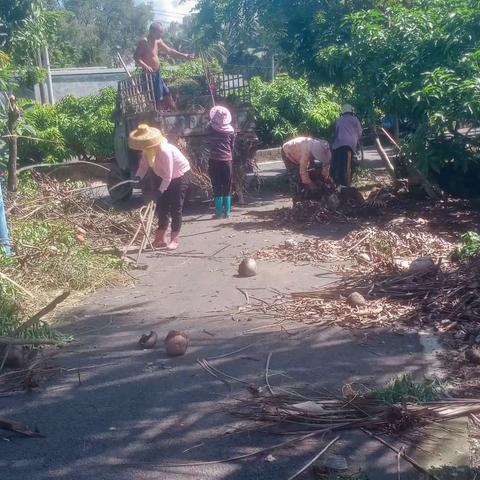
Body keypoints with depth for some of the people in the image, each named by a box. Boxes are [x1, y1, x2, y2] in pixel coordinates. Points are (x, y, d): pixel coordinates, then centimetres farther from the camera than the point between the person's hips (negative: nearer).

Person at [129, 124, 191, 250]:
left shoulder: (164, 151, -36)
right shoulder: (147, 150, -15)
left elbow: (168, 176, -32)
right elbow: (143, 164, -3)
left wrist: (160, 190, -31)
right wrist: (138, 177, -21)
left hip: (180, 175, -8)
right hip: (164, 177, 8)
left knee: (176, 208, -5)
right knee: (162, 206, 7)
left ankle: (175, 239, 6)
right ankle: (161, 238, 15)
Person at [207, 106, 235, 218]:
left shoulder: (210, 128, -3)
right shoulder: (230, 130, 0)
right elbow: (232, 147, 7)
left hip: (215, 161, -1)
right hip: (227, 161, 1)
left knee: (217, 188, 2)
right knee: (227, 188, 8)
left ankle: (219, 212, 1)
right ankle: (227, 212, 8)